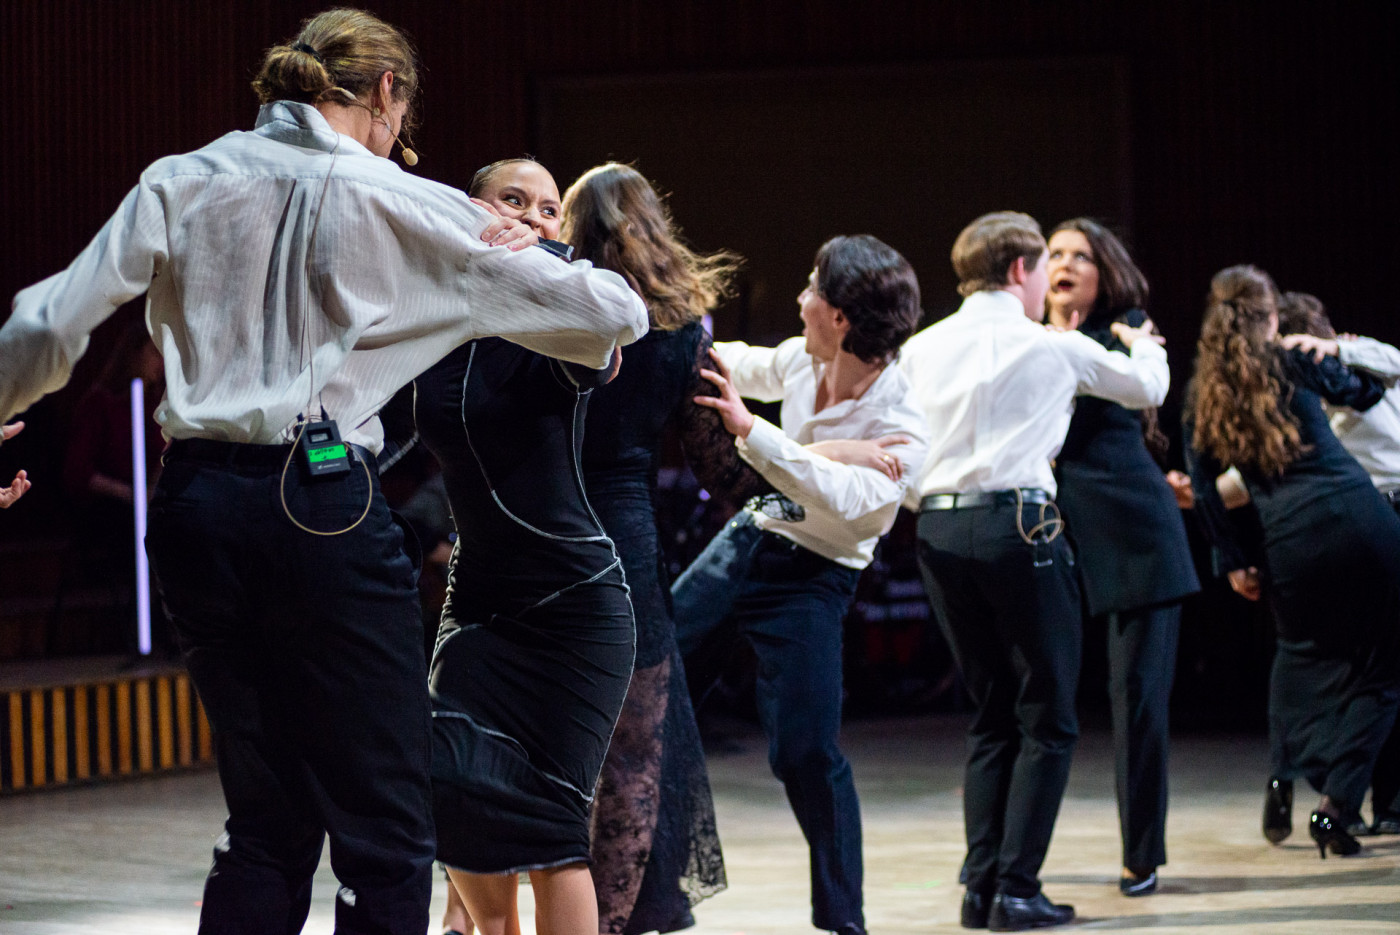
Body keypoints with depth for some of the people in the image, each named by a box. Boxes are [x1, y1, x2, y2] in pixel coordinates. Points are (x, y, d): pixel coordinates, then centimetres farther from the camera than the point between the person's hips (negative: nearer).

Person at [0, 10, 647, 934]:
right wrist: (533, 261, 25)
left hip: (198, 506, 5)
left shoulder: (182, 183, 9)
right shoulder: (398, 205, 1)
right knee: (387, 833, 2)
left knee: (268, 822, 16)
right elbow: (613, 315, 3)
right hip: (322, 506, -5)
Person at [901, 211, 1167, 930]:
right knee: (1046, 720, 1)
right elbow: (1147, 389, 19)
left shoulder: (921, 349, 12)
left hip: (938, 531, 5)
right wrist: (1145, 345, 40)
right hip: (1018, 523, -5)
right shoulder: (1056, 348, 2)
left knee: (991, 715, 14)